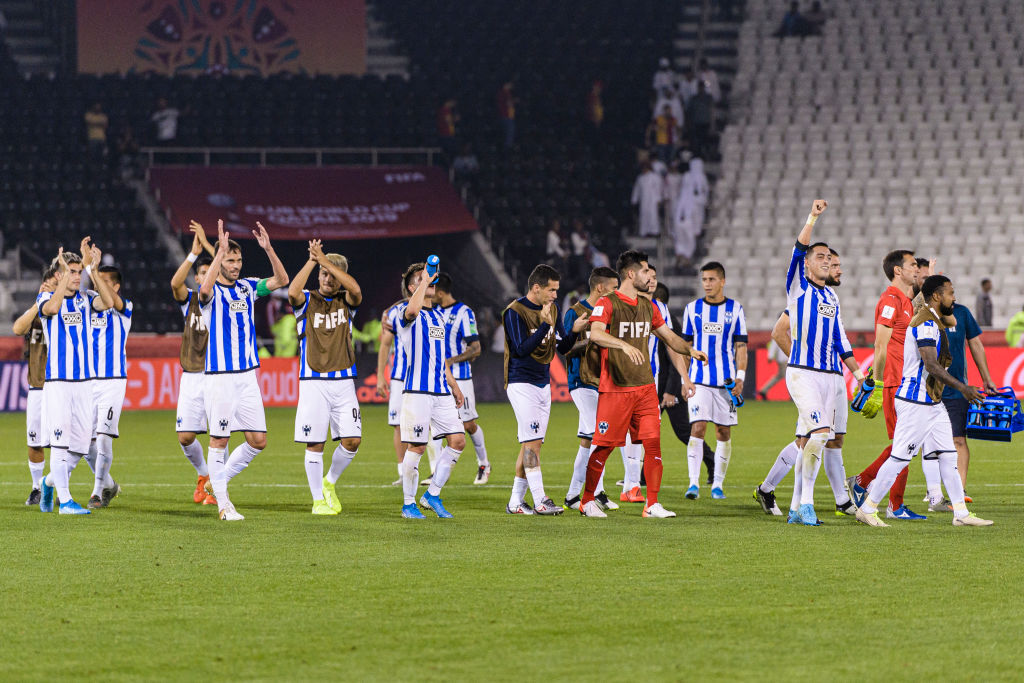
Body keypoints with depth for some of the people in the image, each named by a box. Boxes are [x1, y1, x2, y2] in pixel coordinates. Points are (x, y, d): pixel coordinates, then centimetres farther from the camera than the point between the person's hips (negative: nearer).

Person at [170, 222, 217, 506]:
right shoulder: (189, 299, 6)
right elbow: (176, 283, -15)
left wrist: (207, 244, -19)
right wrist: (194, 253, -23)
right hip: (192, 376, 2)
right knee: (185, 437, -1)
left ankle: (216, 486, 5)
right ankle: (203, 474, 25)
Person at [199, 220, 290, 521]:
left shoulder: (247, 287, 10)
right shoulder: (211, 292, -6)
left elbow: (282, 280, 3)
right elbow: (205, 289, -31)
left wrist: (268, 248, -10)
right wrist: (221, 250, -33)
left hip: (247, 375, 5)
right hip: (219, 375, -5)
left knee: (257, 440, 2)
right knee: (219, 439, -2)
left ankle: (221, 478, 21)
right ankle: (222, 502, 5)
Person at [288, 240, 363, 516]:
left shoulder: (346, 302, 7)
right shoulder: (307, 301, 3)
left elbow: (355, 289, -16)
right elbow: (292, 291, -21)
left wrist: (324, 259, -21)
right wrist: (312, 261, -24)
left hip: (343, 381, 2)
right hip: (313, 381, -2)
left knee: (352, 440, -5)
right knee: (314, 444, -3)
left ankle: (330, 483, 19)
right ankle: (318, 499, 7)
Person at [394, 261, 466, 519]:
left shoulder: (438, 315, 21)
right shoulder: (405, 312, -4)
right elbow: (412, 310, -31)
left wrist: (453, 384, 25)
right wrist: (425, 281, -21)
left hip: (442, 390, 7)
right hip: (418, 389, -7)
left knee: (458, 440, 0)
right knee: (417, 447, -5)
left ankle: (432, 495, 11)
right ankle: (408, 504, 6)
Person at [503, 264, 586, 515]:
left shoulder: (552, 309, 11)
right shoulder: (515, 312, -12)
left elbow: (562, 347, 13)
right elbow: (522, 349, -18)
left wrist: (574, 331, -6)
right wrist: (545, 325, -25)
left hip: (543, 384, 8)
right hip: (522, 383, -8)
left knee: (531, 444, 6)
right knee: (533, 442, -12)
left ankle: (516, 502, 11)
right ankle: (539, 501, -13)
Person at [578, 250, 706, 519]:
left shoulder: (647, 306, 14)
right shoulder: (607, 303, -8)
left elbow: (668, 335, 24)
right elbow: (595, 334, -25)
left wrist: (690, 350, 6)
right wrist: (625, 345, -39)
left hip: (645, 386, 6)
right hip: (614, 388, -6)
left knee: (653, 443, -3)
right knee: (604, 446, -2)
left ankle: (652, 504, 1)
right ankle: (587, 501, 12)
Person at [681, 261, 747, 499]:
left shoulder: (735, 309, 4)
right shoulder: (692, 308, 6)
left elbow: (741, 346, 4)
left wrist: (740, 377, -6)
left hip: (726, 381, 0)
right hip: (699, 380, 0)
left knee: (724, 433, 3)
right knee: (697, 428, -12)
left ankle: (718, 484, 12)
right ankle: (694, 483, -14)